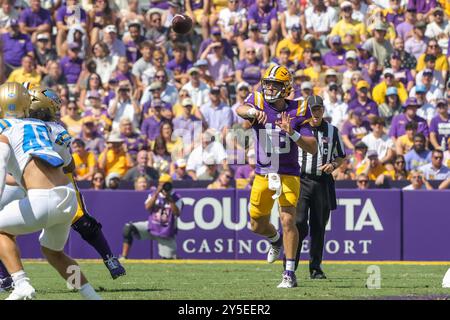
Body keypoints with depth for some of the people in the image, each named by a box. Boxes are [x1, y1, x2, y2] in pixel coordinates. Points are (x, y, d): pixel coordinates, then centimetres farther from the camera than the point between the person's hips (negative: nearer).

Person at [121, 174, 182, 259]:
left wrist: (169, 198, -26)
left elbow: (177, 213, -21)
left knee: (168, 259, -6)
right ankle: (123, 258, -22)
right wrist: (157, 193, -22)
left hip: (166, 232, -2)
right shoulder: (154, 193, 1)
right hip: (151, 226, 2)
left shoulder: (176, 198, -6)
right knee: (128, 228, -22)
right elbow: (147, 207, -15)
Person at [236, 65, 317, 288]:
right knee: (257, 225, 14)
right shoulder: (258, 102, -5)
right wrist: (253, 111, -54)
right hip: (263, 175, 2)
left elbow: (313, 148, -10)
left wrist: (292, 133, -27)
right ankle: (275, 240, 49)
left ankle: (289, 274, -8)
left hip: (288, 175, -2)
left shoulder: (297, 111, -5)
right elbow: (240, 110, -31)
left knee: (288, 220, -16)